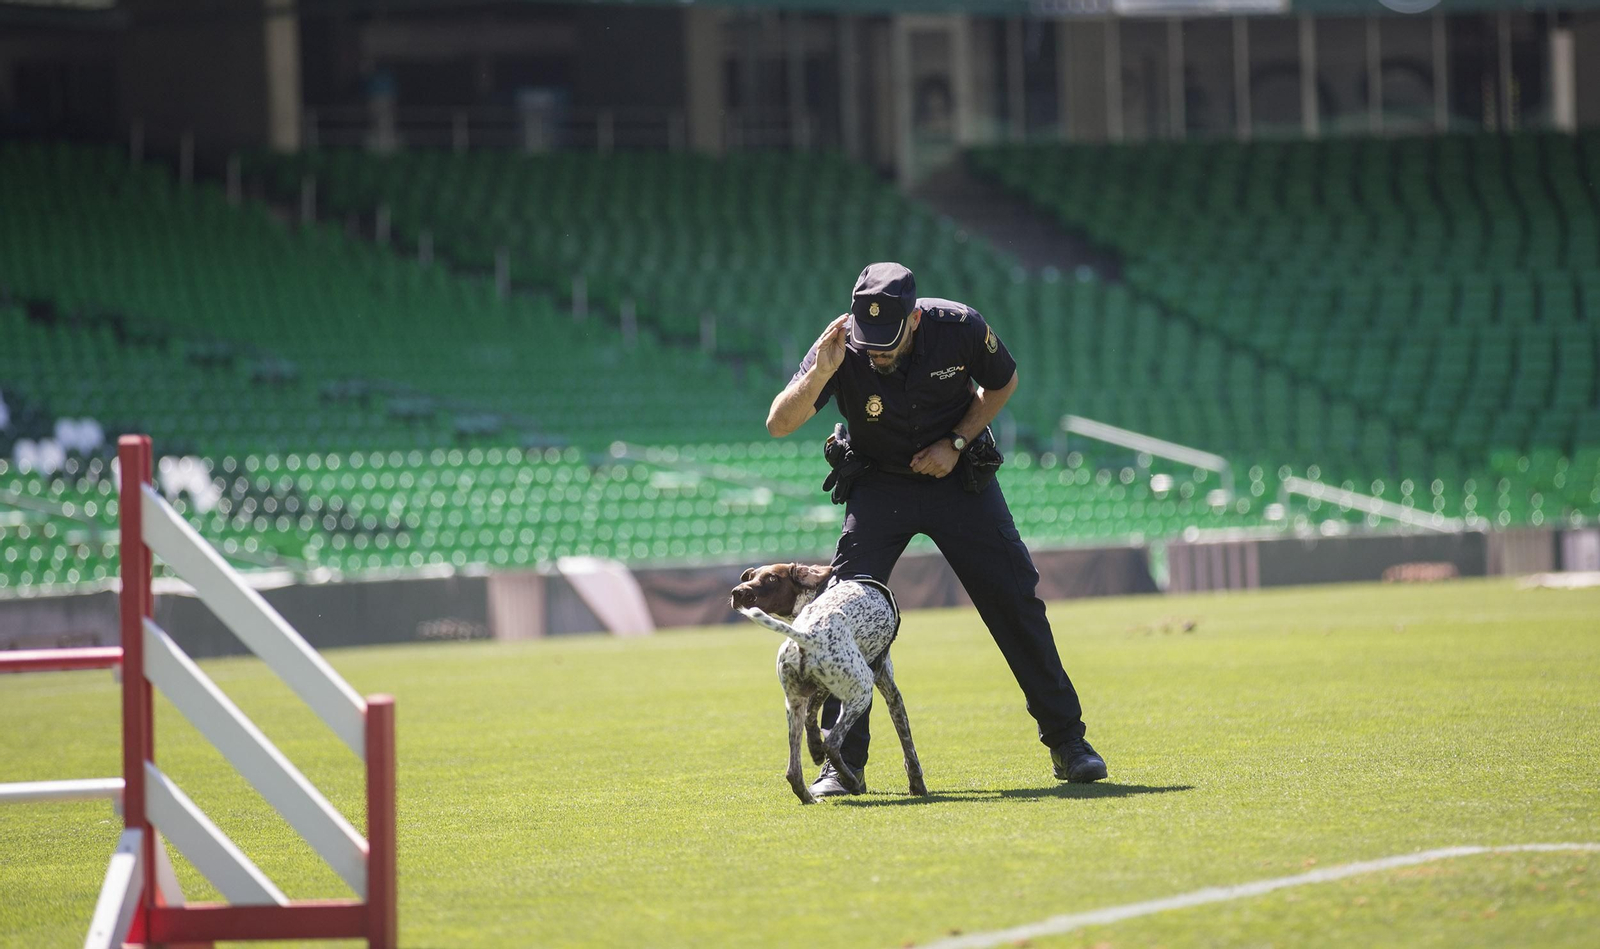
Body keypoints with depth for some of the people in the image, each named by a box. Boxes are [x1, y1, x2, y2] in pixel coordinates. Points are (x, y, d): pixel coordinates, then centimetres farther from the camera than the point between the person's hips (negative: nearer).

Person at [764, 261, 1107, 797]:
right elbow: (778, 425, -30)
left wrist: (957, 442, -13)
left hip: (959, 475, 1)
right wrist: (820, 373, -45)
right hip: (880, 486, 0)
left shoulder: (959, 328, -21)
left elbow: (1002, 383, 0)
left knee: (1016, 603, -2)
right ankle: (842, 764, -7)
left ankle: (1067, 742, 11)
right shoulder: (842, 350, -24)